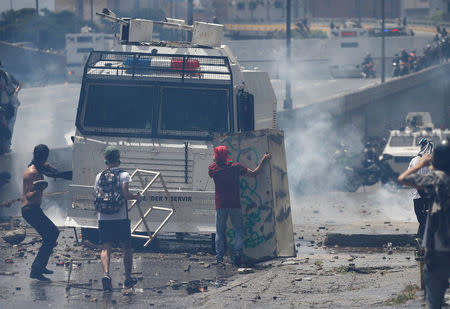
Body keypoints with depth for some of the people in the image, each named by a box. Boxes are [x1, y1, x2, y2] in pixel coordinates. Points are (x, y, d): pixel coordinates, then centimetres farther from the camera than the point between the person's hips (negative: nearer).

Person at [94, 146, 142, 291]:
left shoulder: (99, 176, 6)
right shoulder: (123, 175, -4)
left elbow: (97, 195, 7)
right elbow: (126, 194, -15)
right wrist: (136, 197, 4)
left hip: (103, 218, 2)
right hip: (120, 218, -2)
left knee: (105, 248, -1)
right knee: (126, 248, 13)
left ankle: (106, 273, -26)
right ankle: (128, 278, 19)